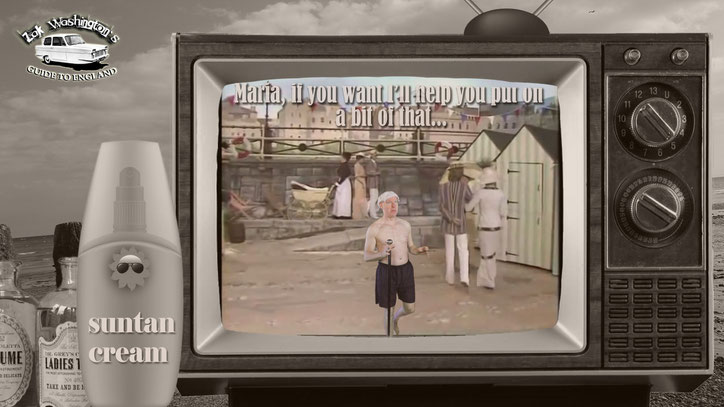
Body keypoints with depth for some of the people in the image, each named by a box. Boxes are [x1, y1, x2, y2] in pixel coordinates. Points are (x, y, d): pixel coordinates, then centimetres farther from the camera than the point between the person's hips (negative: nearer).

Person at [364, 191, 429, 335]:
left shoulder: (405, 224, 3)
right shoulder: (374, 228, -11)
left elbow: (410, 248, 12)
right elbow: (367, 256, -10)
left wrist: (419, 250, -12)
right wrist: (382, 254, -31)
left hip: (406, 270, 4)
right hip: (386, 272, -4)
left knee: (410, 309, 13)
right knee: (389, 312, 5)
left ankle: (396, 319, 48)